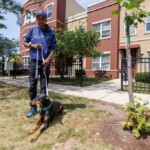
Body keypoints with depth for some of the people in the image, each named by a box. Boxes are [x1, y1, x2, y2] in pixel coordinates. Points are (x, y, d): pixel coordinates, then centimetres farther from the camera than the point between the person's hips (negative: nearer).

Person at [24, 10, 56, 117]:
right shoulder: (32, 30, 10)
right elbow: (25, 43, 15)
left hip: (45, 62, -1)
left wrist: (48, 59, -14)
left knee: (44, 85, 2)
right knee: (32, 85, 3)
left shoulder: (51, 33, 6)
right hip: (34, 61, 2)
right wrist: (32, 45, -6)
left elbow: (53, 48, 1)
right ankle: (33, 107, 16)